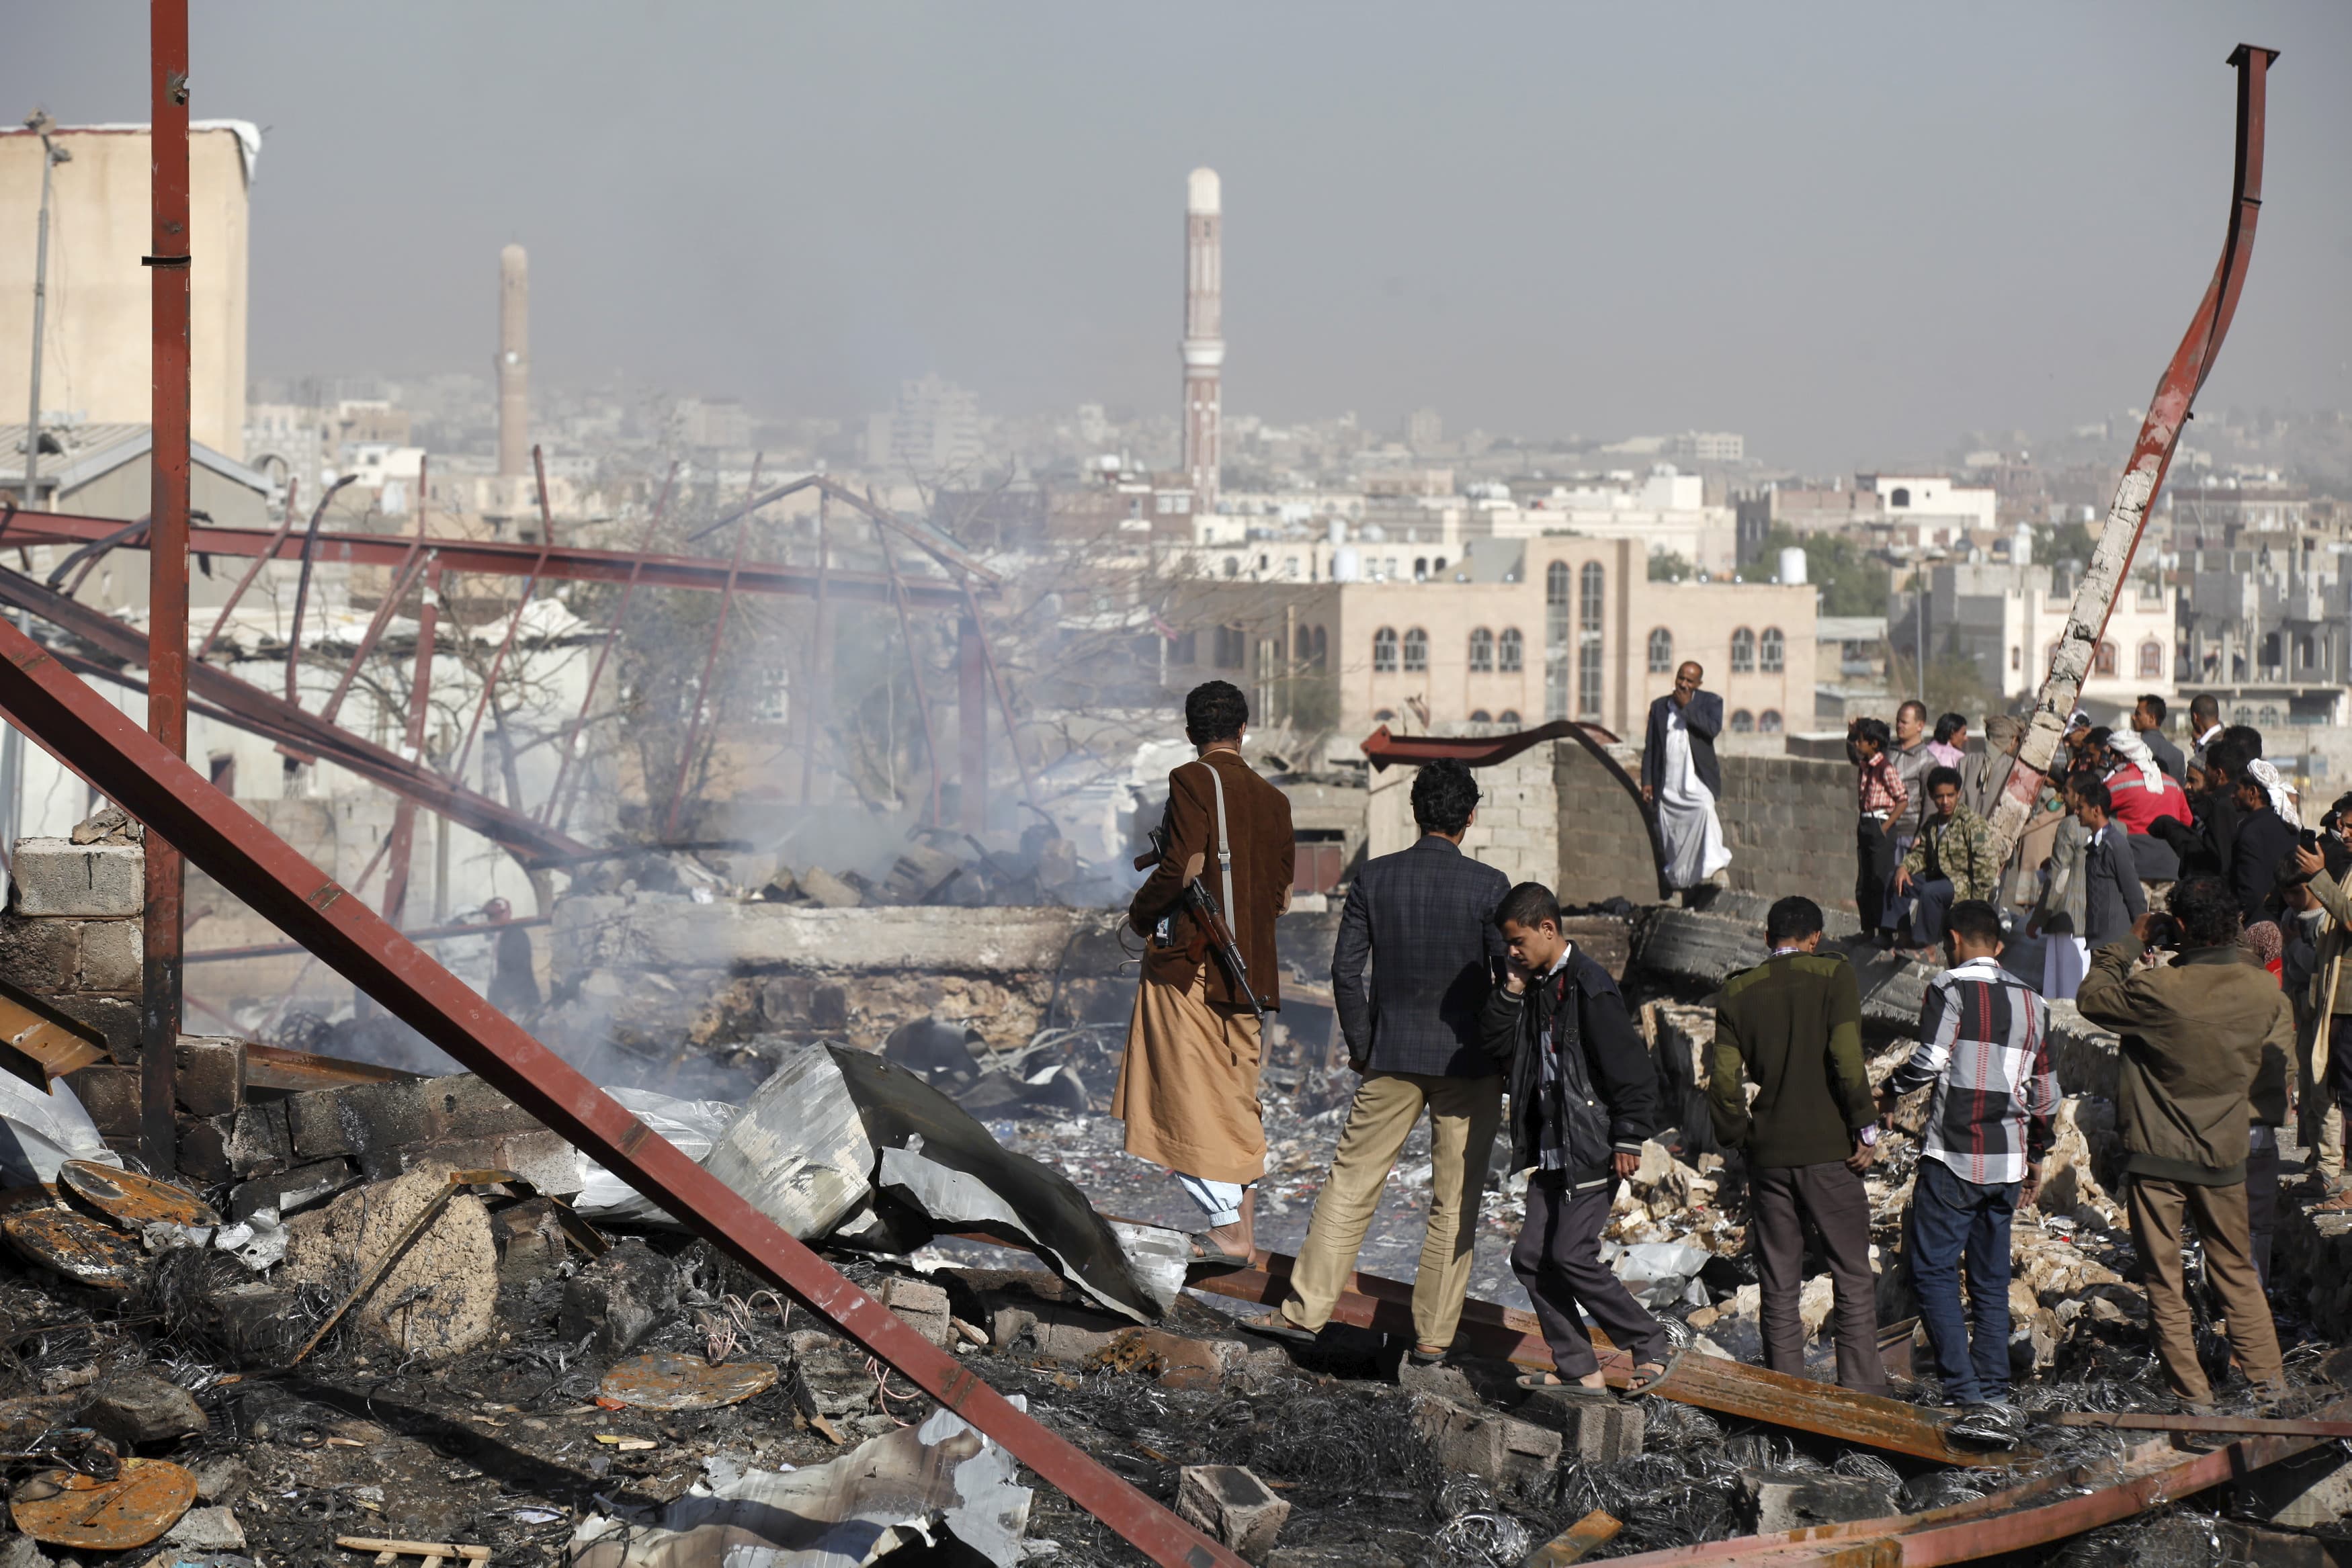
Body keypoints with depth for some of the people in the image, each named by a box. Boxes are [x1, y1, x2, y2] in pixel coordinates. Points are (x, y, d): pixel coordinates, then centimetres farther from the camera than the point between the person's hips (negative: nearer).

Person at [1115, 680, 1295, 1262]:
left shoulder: (1194, 781, -9)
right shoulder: (1273, 800, 10)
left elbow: (1186, 866, -19)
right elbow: (1281, 897, 13)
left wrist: (1141, 913, -3)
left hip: (1188, 961, -6)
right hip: (1248, 968, 6)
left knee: (1191, 1103, -3)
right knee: (1236, 1099, 13)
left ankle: (1226, 1231, -10)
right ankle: (1244, 1230, 14)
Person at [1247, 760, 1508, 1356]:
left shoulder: (1373, 878, -2)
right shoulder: (1487, 886, -9)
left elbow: (1346, 969, -1)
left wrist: (1361, 1047, 9)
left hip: (1393, 1059, 2)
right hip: (1467, 1061, -2)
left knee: (1351, 1183, 10)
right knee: (1454, 1204, 6)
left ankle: (1306, 1308, 8)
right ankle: (1433, 1333, 9)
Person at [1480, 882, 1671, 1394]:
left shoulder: (1590, 988, -15)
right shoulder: (1536, 986, 11)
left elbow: (1633, 1070, -16)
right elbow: (1500, 1050, 13)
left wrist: (1629, 1139, -16)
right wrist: (1510, 994, 0)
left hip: (1592, 1151, -9)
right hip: (1552, 1151, 9)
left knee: (1572, 1255, -13)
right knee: (1532, 1255, 4)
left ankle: (1649, 1347, 1)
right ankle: (1577, 1366, 11)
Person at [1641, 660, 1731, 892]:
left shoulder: (1710, 702, 5)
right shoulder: (1659, 706, 14)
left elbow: (1713, 729, -15)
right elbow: (1650, 747, 14)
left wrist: (1687, 707, -12)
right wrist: (1647, 781, 8)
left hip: (1697, 781, -3)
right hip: (1668, 784, 3)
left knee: (1704, 809, -31)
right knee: (1672, 838, 4)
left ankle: (1714, 865, -29)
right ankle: (1676, 880, 15)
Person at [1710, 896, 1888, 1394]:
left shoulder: (1738, 992, 5)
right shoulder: (1833, 975, -4)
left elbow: (1724, 1079, -1)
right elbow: (1846, 1059, -14)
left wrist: (1737, 1137, 11)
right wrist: (1865, 1128, -8)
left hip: (1769, 1153, 3)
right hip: (1829, 1149, -3)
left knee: (1779, 1287, 8)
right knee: (1854, 1278, 4)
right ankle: (1860, 1392, -1)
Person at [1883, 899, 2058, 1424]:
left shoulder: (1950, 988, -6)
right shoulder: (2031, 1002, 13)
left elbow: (1929, 1060, -16)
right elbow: (2045, 1091, 16)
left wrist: (1889, 1093, 3)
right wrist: (2036, 1155, 26)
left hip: (1954, 1157, -6)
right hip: (2008, 1163, 6)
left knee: (1933, 1268, -1)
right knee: (1992, 1278, 12)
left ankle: (1961, 1386, -10)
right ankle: (1994, 1389, 10)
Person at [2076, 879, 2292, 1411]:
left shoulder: (2158, 991, -21)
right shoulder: (2266, 993, -7)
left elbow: (2091, 997, -5)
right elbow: (2277, 1061, 9)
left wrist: (2130, 944, 4)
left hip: (2157, 1154, -4)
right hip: (2225, 1156, 4)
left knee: (2163, 1281, 7)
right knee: (2235, 1271, 20)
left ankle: (2192, 1393, 8)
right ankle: (2266, 1375, 22)